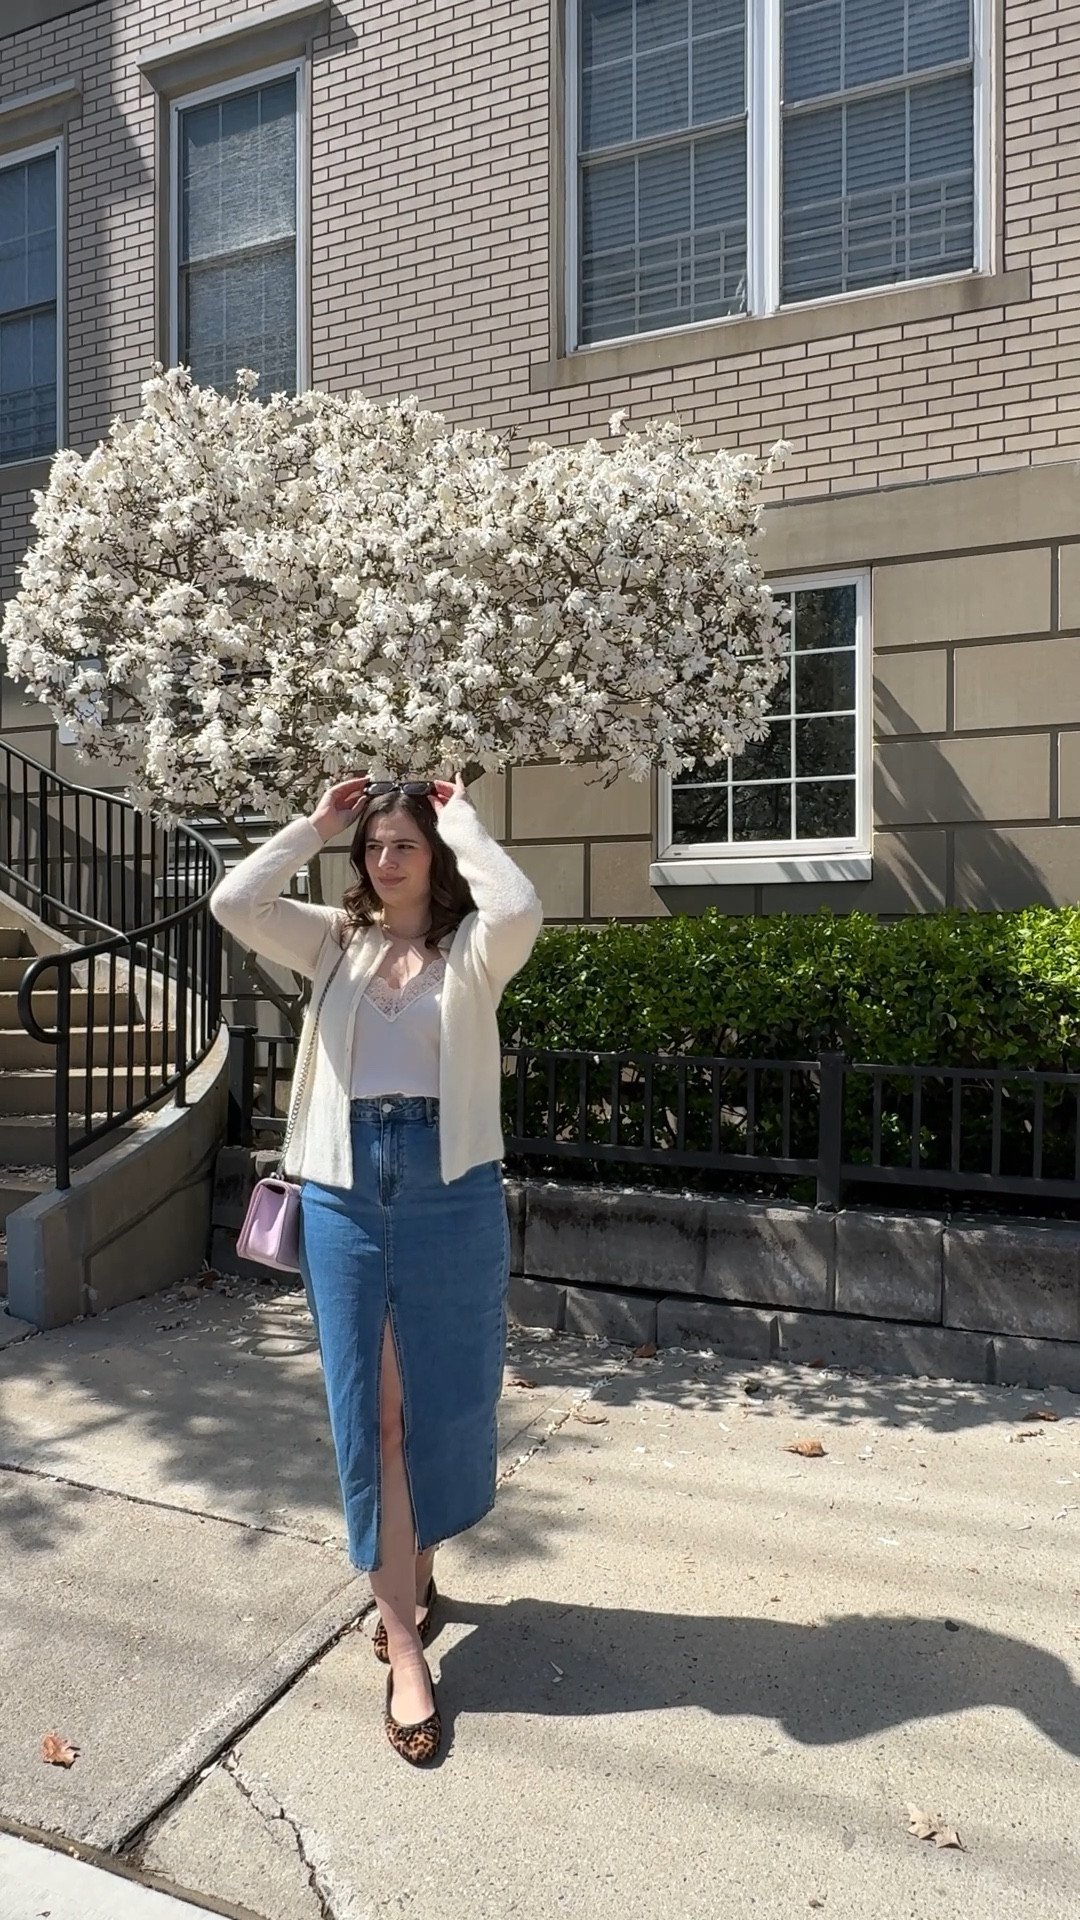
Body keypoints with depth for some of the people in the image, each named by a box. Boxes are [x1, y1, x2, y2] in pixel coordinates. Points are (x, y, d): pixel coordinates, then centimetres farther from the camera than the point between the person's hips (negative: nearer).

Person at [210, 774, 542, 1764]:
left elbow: (519, 912, -24)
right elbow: (234, 904, -7)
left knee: (446, 1395, 12)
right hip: (344, 1190, 2)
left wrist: (463, 820, -11)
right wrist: (315, 825, -1)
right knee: (370, 1410, 6)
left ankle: (416, 1565, 40)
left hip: (451, 1190, -2)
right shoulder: (333, 943, 8)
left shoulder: (470, 949, 0)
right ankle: (406, 1648, 18)